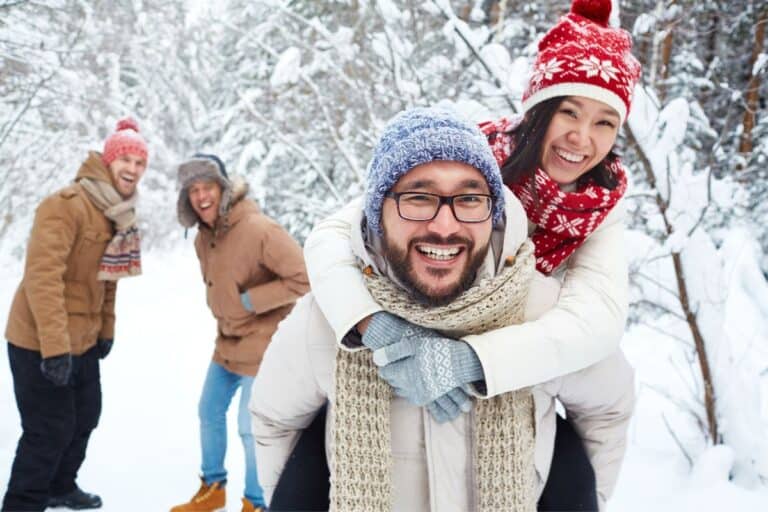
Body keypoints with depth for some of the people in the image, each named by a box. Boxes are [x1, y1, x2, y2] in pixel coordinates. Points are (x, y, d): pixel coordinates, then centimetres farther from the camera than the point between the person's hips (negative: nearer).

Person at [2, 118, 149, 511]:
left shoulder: (120, 213, 8)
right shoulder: (66, 205, -22)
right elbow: (43, 277, -28)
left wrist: (106, 329, 17)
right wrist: (54, 345, -31)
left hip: (82, 340, 9)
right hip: (40, 343, -9)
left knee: (84, 417, 21)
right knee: (51, 429, -3)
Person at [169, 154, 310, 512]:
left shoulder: (258, 229, -25)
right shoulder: (203, 236, 1)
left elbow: (303, 278, -26)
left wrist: (253, 300, -24)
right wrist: (223, 311, 10)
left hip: (261, 341, -8)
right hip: (228, 340, 9)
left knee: (250, 427, -2)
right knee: (209, 412, 19)